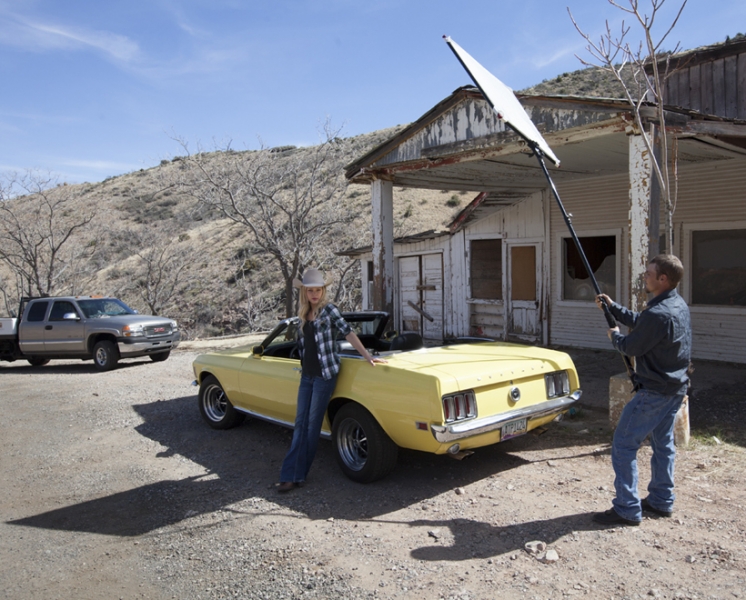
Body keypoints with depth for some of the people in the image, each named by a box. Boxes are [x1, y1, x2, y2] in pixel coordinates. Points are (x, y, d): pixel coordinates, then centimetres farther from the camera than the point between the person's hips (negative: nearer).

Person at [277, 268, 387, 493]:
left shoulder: (329, 309, -8)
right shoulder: (303, 314, 10)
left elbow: (348, 332, -13)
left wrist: (367, 355, -18)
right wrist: (303, 368, 16)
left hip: (325, 374, -6)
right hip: (306, 375, 6)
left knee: (312, 424, 1)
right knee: (301, 423, 5)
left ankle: (296, 474, 10)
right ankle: (291, 475, 7)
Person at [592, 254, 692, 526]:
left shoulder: (658, 314, -27)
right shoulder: (679, 305, 5)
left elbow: (631, 347, -15)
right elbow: (638, 321, 17)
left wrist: (614, 336, 5)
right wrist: (612, 306, 14)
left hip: (655, 392, -10)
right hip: (676, 388, 10)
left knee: (623, 445, -3)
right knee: (663, 443, 19)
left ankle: (627, 509, 1)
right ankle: (661, 501, 31)